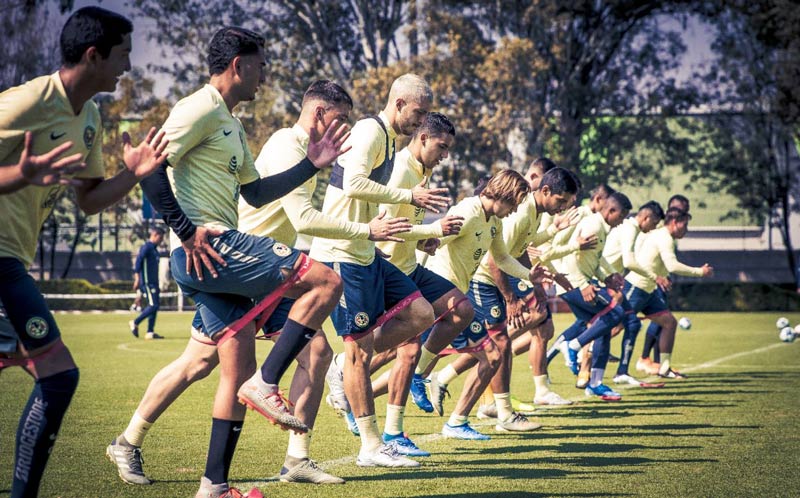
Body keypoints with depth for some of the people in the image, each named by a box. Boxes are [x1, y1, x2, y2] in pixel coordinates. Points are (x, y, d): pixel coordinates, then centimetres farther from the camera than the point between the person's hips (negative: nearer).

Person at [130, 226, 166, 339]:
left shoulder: (154, 249, 20)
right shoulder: (146, 247, -8)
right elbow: (137, 262, -16)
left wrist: (157, 286, 26)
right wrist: (137, 279, -22)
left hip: (153, 283, 9)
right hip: (147, 282, -9)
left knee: (154, 306, 5)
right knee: (153, 305, -14)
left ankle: (150, 332, 6)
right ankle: (135, 323, -2)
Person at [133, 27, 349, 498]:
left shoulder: (231, 124, 24)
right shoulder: (202, 109, -8)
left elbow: (256, 192, 30)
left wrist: (312, 165, 23)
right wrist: (186, 231, -19)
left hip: (218, 254, 10)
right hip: (206, 248, -10)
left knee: (239, 372, 9)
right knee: (326, 282, -12)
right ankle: (266, 385, -11)